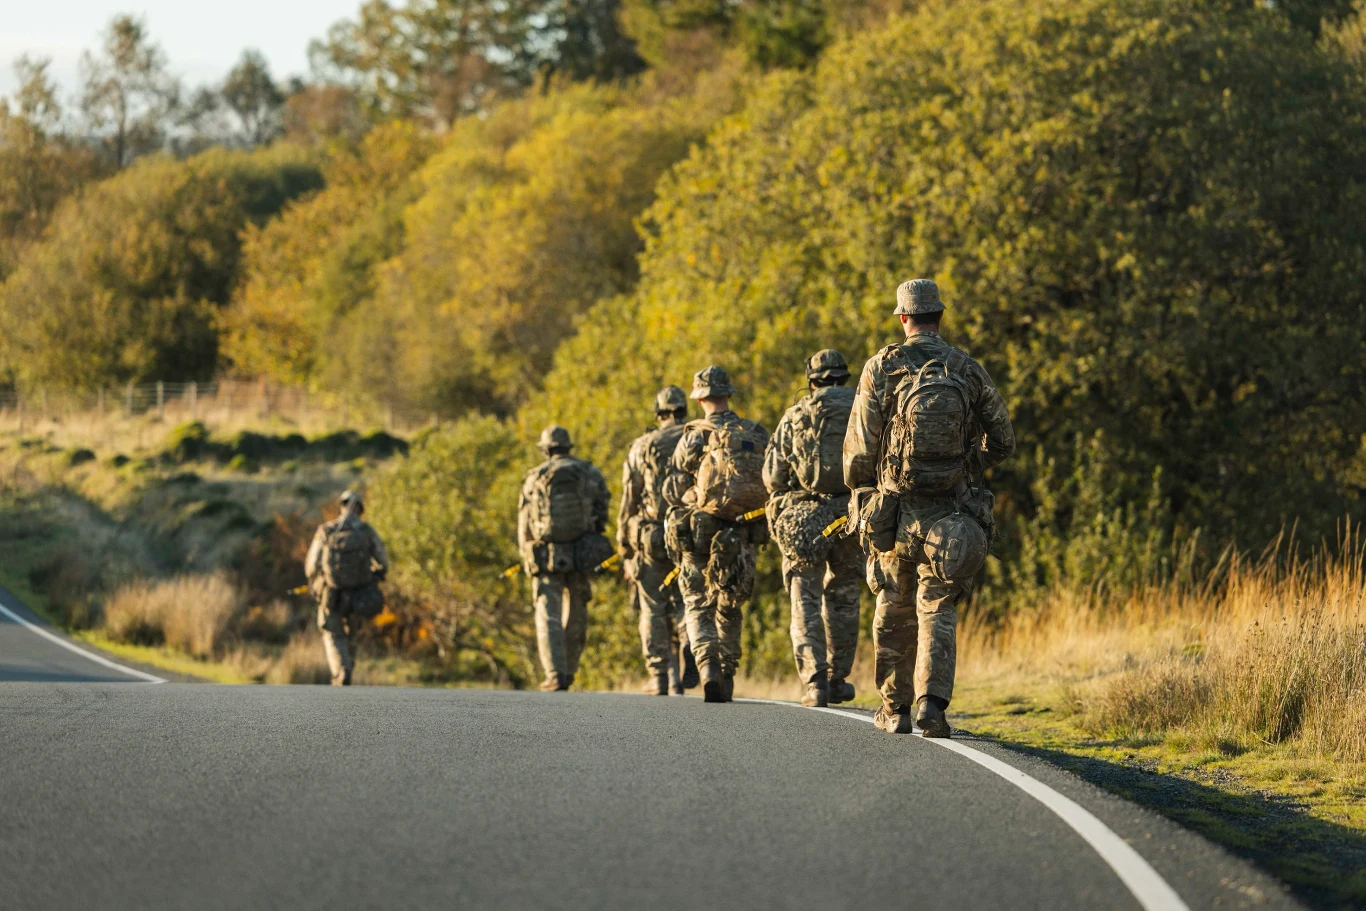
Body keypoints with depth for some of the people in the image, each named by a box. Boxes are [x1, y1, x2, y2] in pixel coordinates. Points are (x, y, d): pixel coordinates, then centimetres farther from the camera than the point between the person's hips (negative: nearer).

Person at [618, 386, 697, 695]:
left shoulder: (643, 447, 2)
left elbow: (629, 500, 1)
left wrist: (623, 544, 7)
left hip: (650, 538, -1)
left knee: (653, 612, 6)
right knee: (683, 605, 12)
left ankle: (658, 678, 3)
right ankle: (688, 649, -17)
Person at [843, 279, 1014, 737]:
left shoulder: (882, 368, -5)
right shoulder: (969, 371, 2)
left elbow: (859, 447, -6)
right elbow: (1003, 442, 7)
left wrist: (858, 493, 11)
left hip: (895, 513, -1)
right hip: (951, 517, 1)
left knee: (894, 612, 14)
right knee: (938, 613, 3)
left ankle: (895, 708, 20)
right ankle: (931, 700, -17)